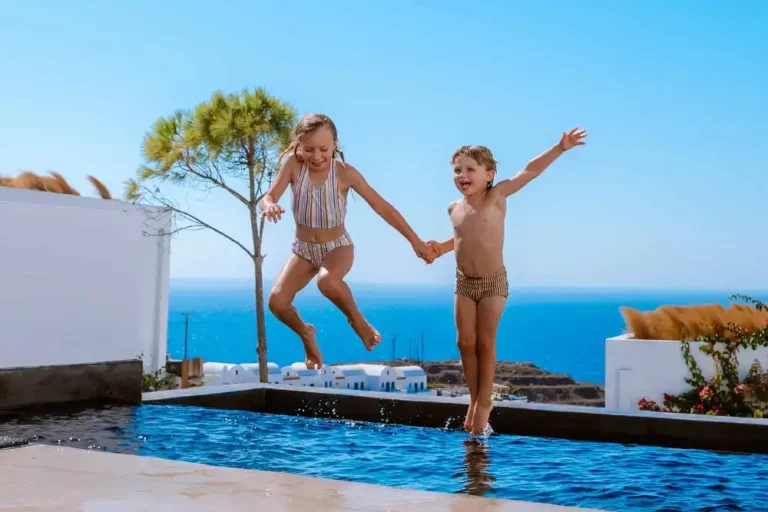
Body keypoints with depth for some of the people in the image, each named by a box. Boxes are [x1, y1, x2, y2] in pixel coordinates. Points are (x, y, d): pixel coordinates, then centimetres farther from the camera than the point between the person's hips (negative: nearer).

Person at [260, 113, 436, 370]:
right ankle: (306, 333, 17)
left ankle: (356, 319, -6)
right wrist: (270, 206, -47)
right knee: (277, 301, -16)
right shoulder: (294, 165, -14)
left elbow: (382, 207, -11)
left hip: (338, 246, -3)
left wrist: (415, 241, -9)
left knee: (328, 281, -38)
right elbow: (269, 197, -20)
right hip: (304, 248, 3)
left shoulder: (345, 173, -17)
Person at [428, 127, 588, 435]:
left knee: (485, 342, 0)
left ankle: (484, 401, 12)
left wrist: (560, 148, -19)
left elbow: (530, 170, -14)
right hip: (464, 283, 4)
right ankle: (474, 399, 15)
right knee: (466, 342, 2)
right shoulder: (454, 209, 3)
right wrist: (441, 248, 6)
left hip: (494, 282, -4)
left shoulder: (497, 196, -10)